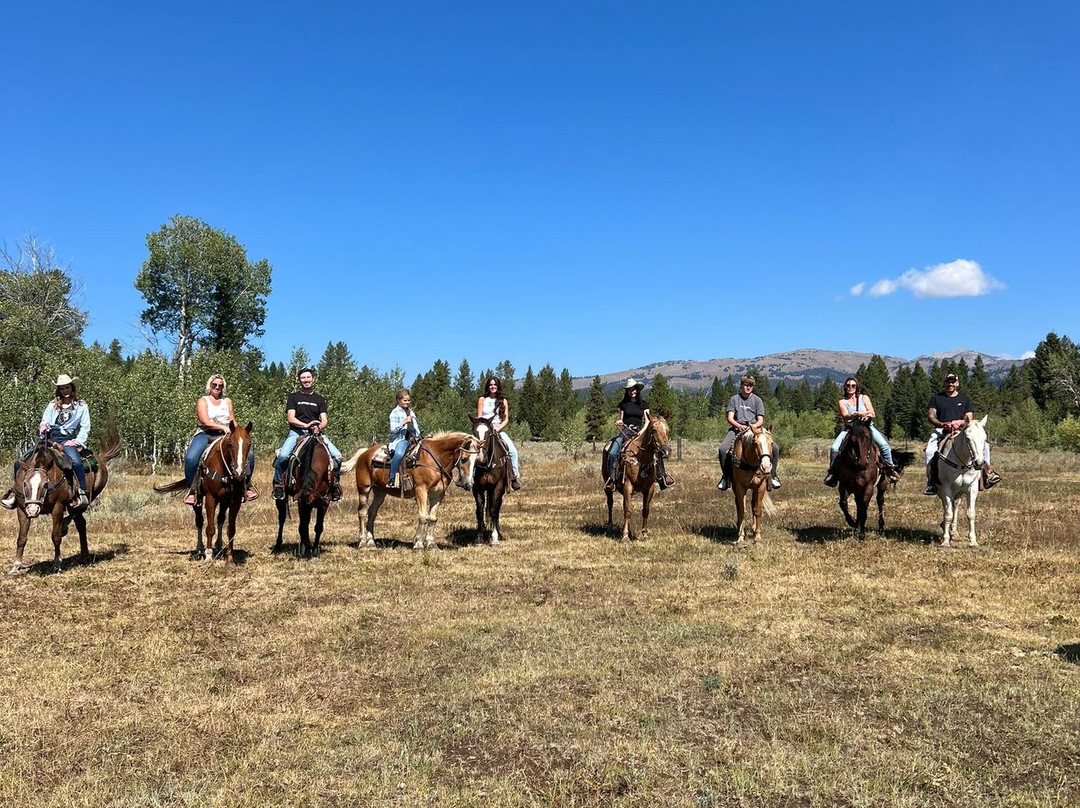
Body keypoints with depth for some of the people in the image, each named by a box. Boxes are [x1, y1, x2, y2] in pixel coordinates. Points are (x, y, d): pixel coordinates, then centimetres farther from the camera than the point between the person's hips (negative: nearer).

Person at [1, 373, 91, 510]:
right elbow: (44, 422, 16)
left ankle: (82, 494, -31)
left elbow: (85, 427, 4)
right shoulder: (52, 405, 20)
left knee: (76, 461, -36)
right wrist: (42, 427, -8)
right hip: (49, 438, 5)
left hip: (67, 440, -5)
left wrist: (77, 442, -11)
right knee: (20, 462, -4)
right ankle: (16, 492, 11)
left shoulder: (82, 406, 9)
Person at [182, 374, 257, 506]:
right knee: (191, 458, -31)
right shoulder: (202, 401, 7)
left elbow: (233, 422, 15)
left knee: (249, 453, -19)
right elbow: (205, 422, -7)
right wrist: (223, 427, -20)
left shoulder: (227, 401, 20)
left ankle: (246, 485, -3)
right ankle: (192, 490, -13)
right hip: (205, 434, -3)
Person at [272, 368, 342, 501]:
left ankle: (335, 483, 5)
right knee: (283, 455, -31)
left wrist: (318, 427, -17)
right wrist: (306, 425, -18)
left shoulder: (320, 400, 18)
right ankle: (278, 483, -8)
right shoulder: (293, 397, 11)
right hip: (296, 431, -2)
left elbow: (324, 420, 7)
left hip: (317, 433, 2)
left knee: (337, 456, -18)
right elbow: (290, 418, -2)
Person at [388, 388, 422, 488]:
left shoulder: (412, 413, 25)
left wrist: (418, 436, 8)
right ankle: (392, 480, -34)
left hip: (413, 439, 7)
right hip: (400, 439, -7)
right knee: (399, 453, -37)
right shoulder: (395, 413, 4)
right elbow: (393, 429, -7)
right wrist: (404, 422, -19)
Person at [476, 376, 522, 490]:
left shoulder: (503, 401, 10)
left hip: (499, 430, 1)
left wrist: (497, 429, -11)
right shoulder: (482, 400, 8)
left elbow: (506, 420, 4)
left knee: (513, 450, -22)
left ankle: (515, 477, -14)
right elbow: (479, 418, 5)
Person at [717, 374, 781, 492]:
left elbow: (760, 420, 6)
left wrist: (754, 426, -17)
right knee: (723, 449, -29)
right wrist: (739, 426, -19)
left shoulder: (757, 400, 12)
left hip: (754, 428, 1)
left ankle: (772, 475, -2)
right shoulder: (734, 399, 10)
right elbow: (730, 418, 1)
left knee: (774, 448, -21)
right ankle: (726, 477, -10)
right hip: (737, 428, -1)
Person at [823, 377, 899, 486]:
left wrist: (863, 414, -22)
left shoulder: (864, 398, 8)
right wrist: (855, 416, -32)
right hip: (849, 427, 0)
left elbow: (872, 414, 0)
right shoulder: (842, 402, 5)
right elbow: (845, 417, -11)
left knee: (884, 445, -20)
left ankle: (889, 468, 0)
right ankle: (832, 471, -4)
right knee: (834, 448, -21)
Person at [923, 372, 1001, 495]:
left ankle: (987, 473, -9)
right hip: (941, 430, -2)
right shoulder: (936, 398, 13)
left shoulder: (965, 399, 16)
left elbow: (970, 419, 7)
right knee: (930, 451, -30)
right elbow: (931, 416, 3)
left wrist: (959, 422, -16)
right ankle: (931, 483, -26)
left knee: (984, 445, -20)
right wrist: (942, 424, -18)